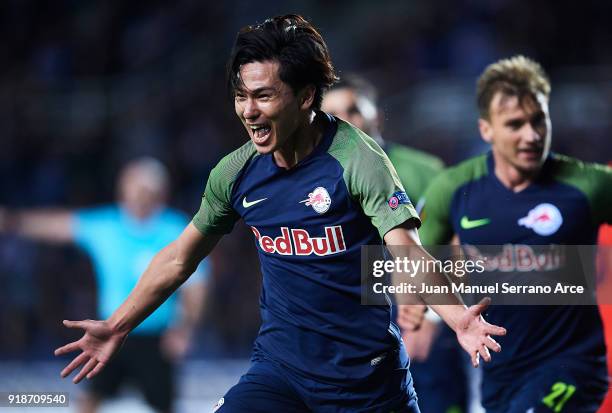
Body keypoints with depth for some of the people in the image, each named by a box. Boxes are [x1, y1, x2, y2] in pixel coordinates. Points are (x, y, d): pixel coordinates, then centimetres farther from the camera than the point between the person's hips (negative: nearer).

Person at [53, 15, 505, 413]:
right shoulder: (236, 173, 1)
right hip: (280, 371, 3)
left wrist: (457, 318, -43)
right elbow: (180, 258, 15)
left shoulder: (358, 160, -14)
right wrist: (117, 327, 16)